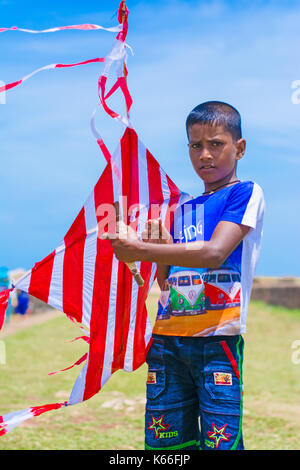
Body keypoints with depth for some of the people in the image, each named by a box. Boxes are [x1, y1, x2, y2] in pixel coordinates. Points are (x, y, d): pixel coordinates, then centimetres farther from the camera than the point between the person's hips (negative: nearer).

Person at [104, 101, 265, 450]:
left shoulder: (245, 193, 0)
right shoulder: (182, 209, 19)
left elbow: (214, 253, -14)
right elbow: (163, 280, 18)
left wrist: (142, 250, -14)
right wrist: (162, 250, -5)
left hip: (217, 337, -6)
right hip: (168, 339, 6)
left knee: (219, 441, -8)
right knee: (163, 440, 5)